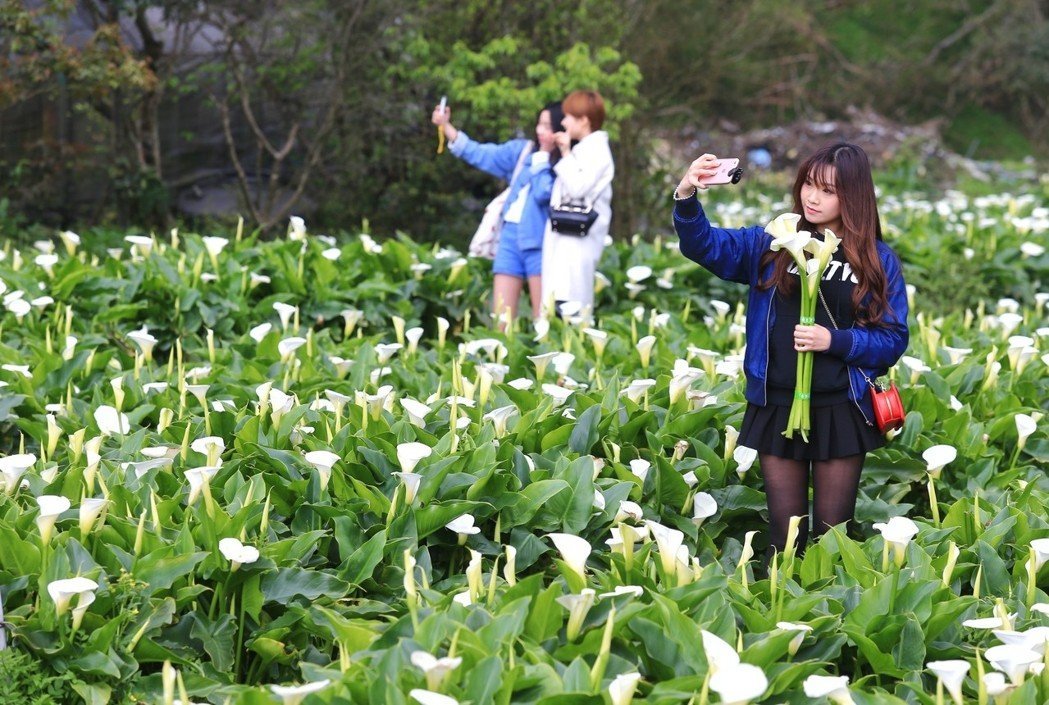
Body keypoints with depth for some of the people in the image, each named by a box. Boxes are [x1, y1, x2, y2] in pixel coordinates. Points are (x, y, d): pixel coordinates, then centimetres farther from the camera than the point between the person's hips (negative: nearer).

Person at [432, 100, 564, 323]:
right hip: (510, 237, 5)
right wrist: (446, 126, 10)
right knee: (500, 318, 3)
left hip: (539, 242, -5)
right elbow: (479, 154, 15)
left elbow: (543, 194, -18)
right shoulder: (523, 150, 11)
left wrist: (543, 157, -8)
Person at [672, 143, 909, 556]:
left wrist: (835, 340, -16)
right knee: (784, 531, 8)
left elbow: (892, 341, 0)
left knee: (832, 533, 6)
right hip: (776, 406, 2)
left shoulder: (878, 262, 1)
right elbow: (706, 246, -5)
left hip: (840, 411, -1)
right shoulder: (772, 245, 5)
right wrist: (686, 197, -23)